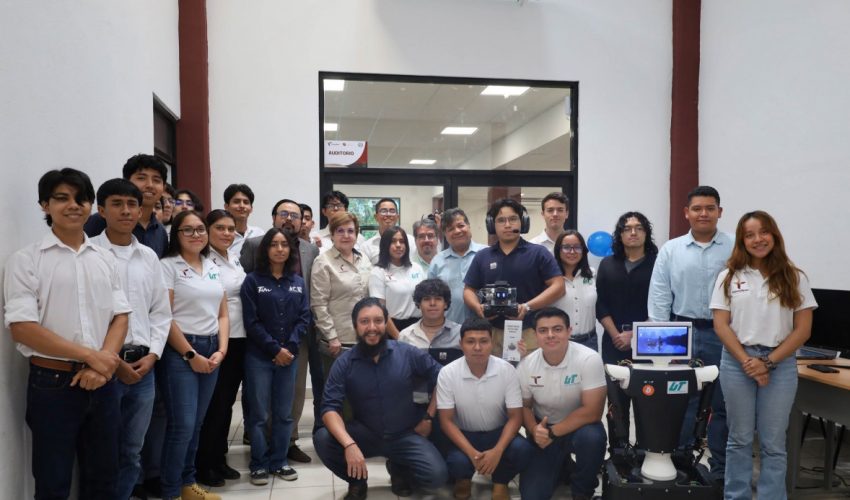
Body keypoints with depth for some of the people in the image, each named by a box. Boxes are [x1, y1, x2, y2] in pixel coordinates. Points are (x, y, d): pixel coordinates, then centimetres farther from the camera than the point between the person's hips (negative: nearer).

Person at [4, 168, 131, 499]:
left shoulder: (105, 258, 8)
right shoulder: (26, 260, -5)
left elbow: (120, 316, 6)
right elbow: (21, 328, -12)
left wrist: (102, 363, -11)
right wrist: (89, 355, -14)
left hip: (102, 382, 4)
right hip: (53, 383, -4)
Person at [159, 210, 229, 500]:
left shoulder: (213, 268, 13)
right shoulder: (168, 266, -6)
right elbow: (165, 317, -12)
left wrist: (221, 350, -1)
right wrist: (191, 355, -11)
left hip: (212, 350, 6)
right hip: (180, 352, -6)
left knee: (196, 424, 12)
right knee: (182, 425, -6)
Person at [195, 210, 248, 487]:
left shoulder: (236, 259, 12)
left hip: (239, 338, 7)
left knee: (227, 400, 14)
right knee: (214, 402, 1)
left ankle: (219, 458, 26)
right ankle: (203, 464, 16)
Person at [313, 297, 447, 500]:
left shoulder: (408, 353, -9)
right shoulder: (344, 363, -10)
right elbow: (330, 409, -18)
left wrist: (428, 418, -1)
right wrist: (349, 445, -34)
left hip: (404, 435, 0)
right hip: (364, 434, 0)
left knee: (436, 476, -24)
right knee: (322, 439, -27)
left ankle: (399, 470, 13)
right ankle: (357, 480, 3)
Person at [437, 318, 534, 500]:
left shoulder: (507, 370, -15)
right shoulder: (447, 373, -17)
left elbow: (515, 416, -11)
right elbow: (446, 421, -13)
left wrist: (497, 451, -28)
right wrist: (472, 453, -27)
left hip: (498, 433, 1)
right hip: (464, 435, -1)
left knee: (523, 449, -29)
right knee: (457, 462, -32)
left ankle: (500, 482, 5)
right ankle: (463, 479, 9)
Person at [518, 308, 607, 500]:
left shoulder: (589, 359, -23)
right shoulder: (526, 365, -13)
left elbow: (592, 412, -24)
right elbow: (524, 406, 2)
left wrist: (552, 433, -24)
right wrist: (535, 430, -19)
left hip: (579, 426, -2)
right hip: (543, 430, 2)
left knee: (592, 438, -36)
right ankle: (559, 468, 24)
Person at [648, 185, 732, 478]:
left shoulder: (734, 249, 1)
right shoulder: (671, 250, 4)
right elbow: (659, 295, 2)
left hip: (724, 334, 0)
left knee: (723, 404, 9)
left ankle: (721, 468, 23)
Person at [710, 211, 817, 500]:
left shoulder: (794, 278, 4)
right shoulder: (729, 277, 4)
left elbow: (803, 329, 0)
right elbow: (721, 325, -1)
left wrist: (769, 362, -9)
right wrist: (746, 360, -12)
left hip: (781, 365, 0)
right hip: (737, 362, 0)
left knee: (773, 443, 6)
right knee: (740, 438, 9)